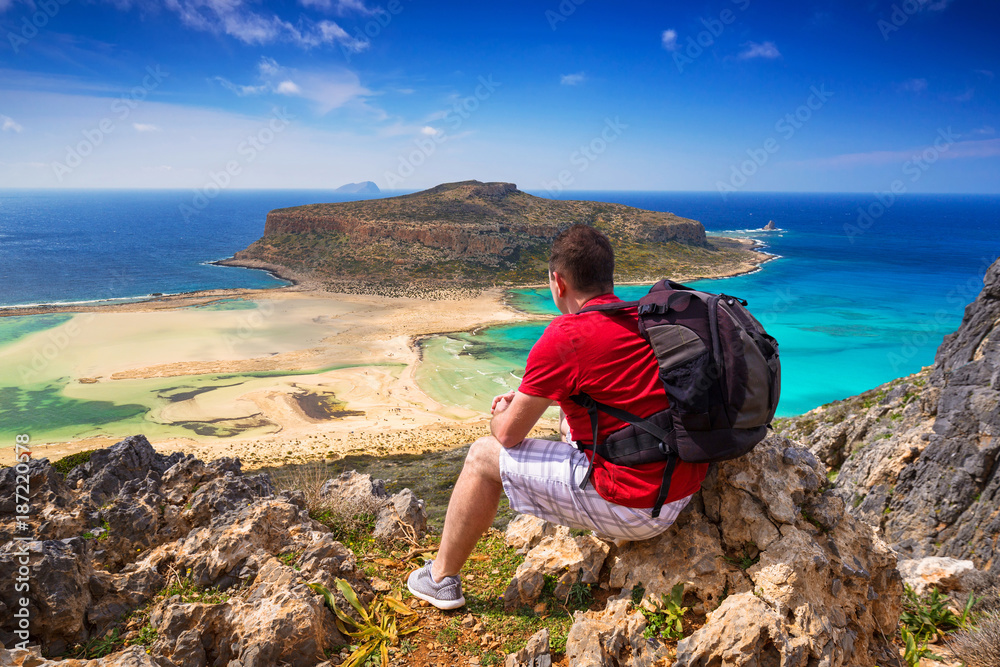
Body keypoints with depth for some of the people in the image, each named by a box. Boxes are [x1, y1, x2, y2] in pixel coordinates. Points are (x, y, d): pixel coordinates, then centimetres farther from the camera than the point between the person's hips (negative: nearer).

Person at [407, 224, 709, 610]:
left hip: (633, 507, -8)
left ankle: (441, 579, 24)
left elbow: (508, 434, -8)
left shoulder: (565, 338, -18)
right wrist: (528, 400, 26)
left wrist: (502, 414, 17)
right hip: (684, 490, 8)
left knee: (483, 456, 5)